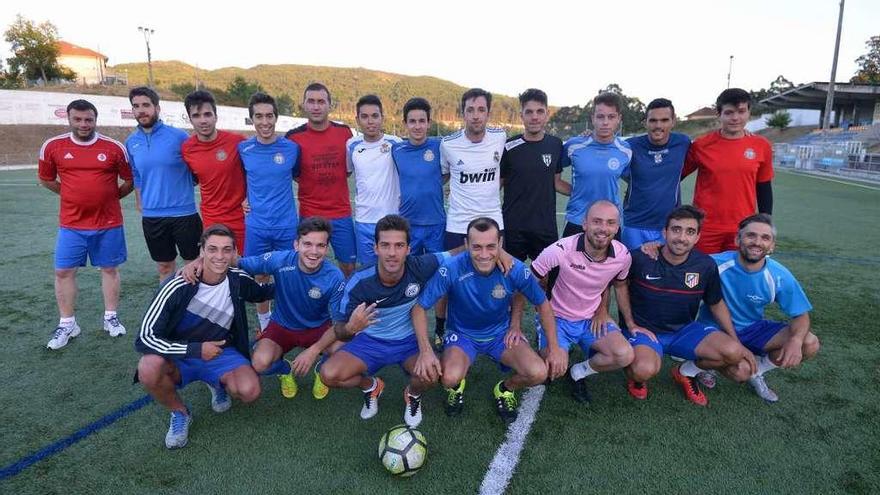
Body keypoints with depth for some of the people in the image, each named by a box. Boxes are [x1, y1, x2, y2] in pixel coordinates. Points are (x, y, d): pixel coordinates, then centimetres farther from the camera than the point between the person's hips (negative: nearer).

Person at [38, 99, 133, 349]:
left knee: (110, 269, 8)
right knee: (63, 272, 3)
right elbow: (46, 179, 12)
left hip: (108, 223, -1)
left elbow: (130, 180, 6)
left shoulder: (114, 147, -6)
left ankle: (111, 317, 22)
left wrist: (112, 196, 6)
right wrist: (72, 195, 8)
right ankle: (67, 324, 16)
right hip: (71, 224, 1)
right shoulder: (52, 146, -2)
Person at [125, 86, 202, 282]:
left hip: (184, 213, -4)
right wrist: (140, 203, 14)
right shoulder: (131, 142, 5)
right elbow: (136, 176, 16)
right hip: (151, 216, 4)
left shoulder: (179, 136, -9)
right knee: (164, 267, 15)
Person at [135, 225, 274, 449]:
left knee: (250, 391, -26)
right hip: (179, 356, -2)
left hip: (220, 353, 2)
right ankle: (180, 413, -3)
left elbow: (263, 292, 13)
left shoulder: (239, 281, -11)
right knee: (148, 369, -35)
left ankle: (219, 383, 13)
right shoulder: (177, 287, -22)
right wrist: (195, 350, -27)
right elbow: (145, 337, -21)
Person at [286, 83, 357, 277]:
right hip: (310, 215, -1)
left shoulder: (344, 132, 1)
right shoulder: (294, 137, -5)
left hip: (342, 213, 2)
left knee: (349, 266, 10)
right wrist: (306, 181, -3)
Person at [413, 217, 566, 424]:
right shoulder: (451, 269, -28)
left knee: (539, 373, -21)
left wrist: (554, 348, -5)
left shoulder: (515, 269, -21)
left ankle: (506, 388, 14)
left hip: (501, 333, 2)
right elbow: (419, 307, -18)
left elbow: (543, 305, -3)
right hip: (463, 334, -1)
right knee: (450, 378, -31)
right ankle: (456, 386, 9)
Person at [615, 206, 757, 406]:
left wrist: (737, 343, 1)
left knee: (733, 352, -21)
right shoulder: (640, 258, -17)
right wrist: (631, 325, -5)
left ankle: (686, 372, 10)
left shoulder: (706, 265, -6)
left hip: (685, 330, 4)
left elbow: (716, 304, 8)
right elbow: (620, 285, -1)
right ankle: (636, 376, 6)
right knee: (645, 370, -36)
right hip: (645, 329, -4)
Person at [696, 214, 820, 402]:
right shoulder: (716, 264, -23)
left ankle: (756, 372, 11)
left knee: (810, 344, -14)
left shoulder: (779, 276, -14)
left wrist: (796, 339, -28)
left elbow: (800, 315, -7)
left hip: (752, 329, 4)